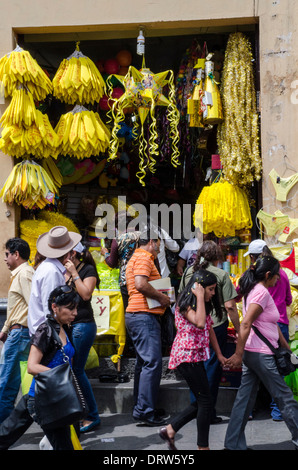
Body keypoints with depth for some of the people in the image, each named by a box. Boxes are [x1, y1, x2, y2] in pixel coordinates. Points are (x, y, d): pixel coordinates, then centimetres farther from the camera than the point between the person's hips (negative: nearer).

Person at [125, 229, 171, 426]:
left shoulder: (136, 258, 23)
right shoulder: (144, 258, -9)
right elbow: (141, 284, -24)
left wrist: (160, 297, 17)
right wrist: (161, 297, -14)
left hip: (136, 314, 11)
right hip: (144, 315, -11)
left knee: (144, 362, 14)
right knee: (153, 362, -11)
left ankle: (141, 408, 20)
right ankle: (145, 410, -10)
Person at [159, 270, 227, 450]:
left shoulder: (204, 305, 16)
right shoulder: (186, 304, -14)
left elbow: (209, 329, 20)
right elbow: (200, 323, -31)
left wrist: (219, 354, 18)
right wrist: (199, 297, -23)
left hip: (196, 356, 10)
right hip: (187, 356, -10)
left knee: (202, 402, 10)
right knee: (206, 401, -6)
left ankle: (170, 430, 17)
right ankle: (203, 446, 4)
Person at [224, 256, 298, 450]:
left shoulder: (256, 290, 16)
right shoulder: (262, 292, -15)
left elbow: (271, 323, 22)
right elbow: (245, 324, -22)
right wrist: (238, 354, -22)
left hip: (251, 353, 9)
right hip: (261, 354, -9)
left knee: (245, 398, 10)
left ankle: (234, 443, 14)